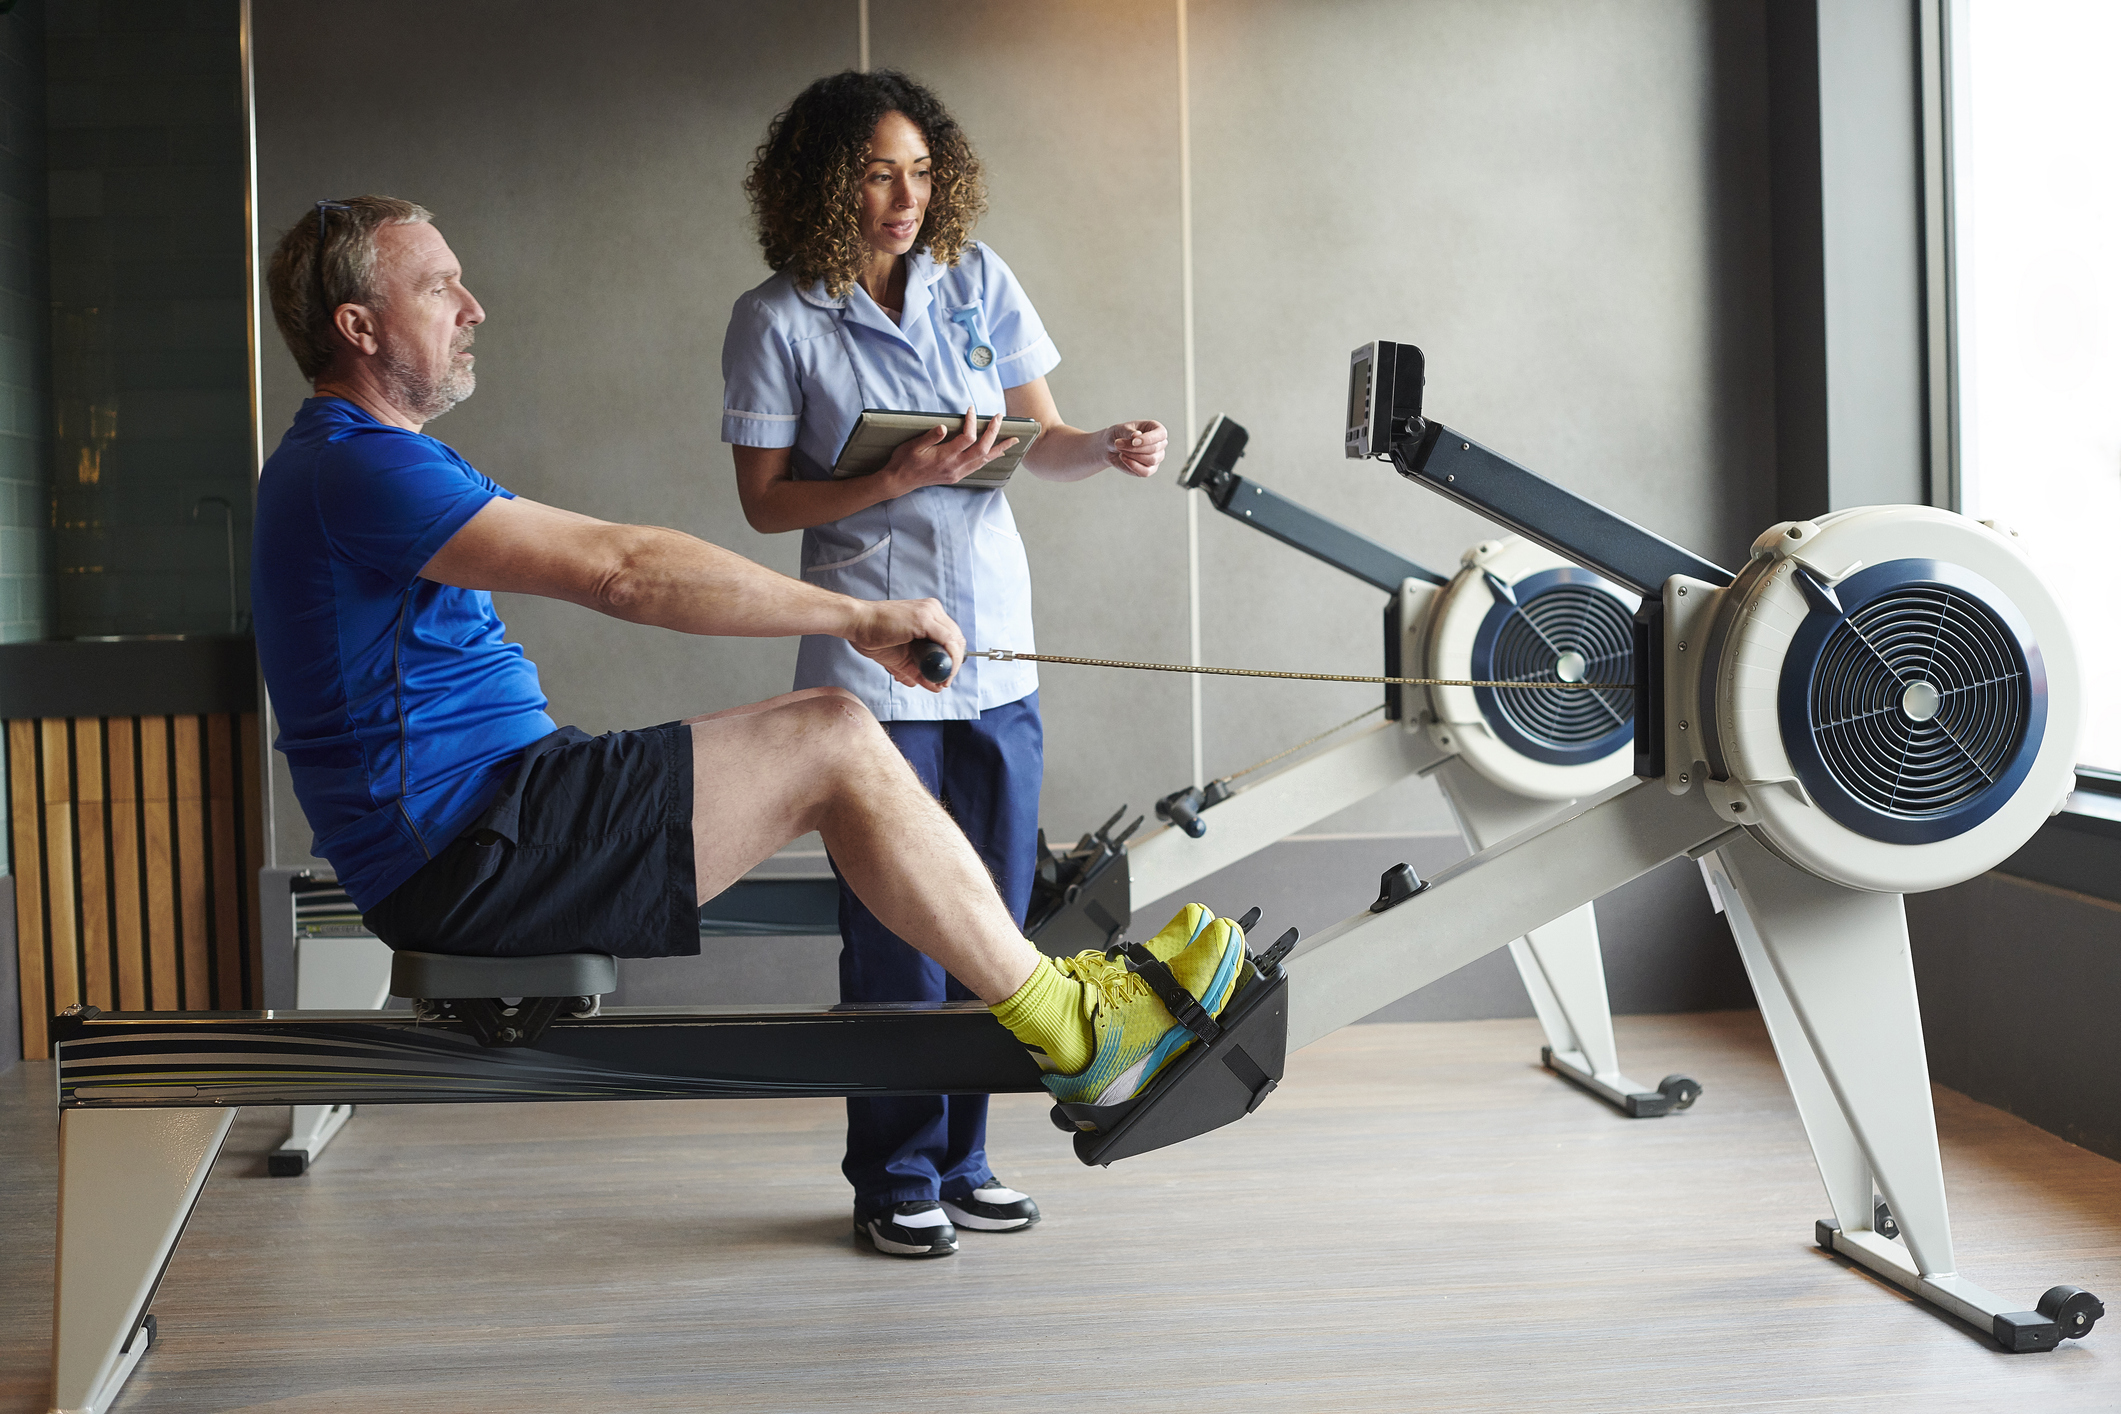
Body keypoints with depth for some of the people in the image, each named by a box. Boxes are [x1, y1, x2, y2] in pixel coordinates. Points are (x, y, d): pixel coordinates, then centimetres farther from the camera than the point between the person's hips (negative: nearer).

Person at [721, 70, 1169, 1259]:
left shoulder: (977, 281, 7)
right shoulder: (778, 322, -4)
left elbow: (1041, 439, 9)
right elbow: (766, 498, -3)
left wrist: (1110, 446, -13)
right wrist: (901, 480, -16)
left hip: (997, 649, 4)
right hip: (873, 660, -4)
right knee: (897, 929, -2)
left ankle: (961, 1160, 23)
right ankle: (898, 1178, 13)